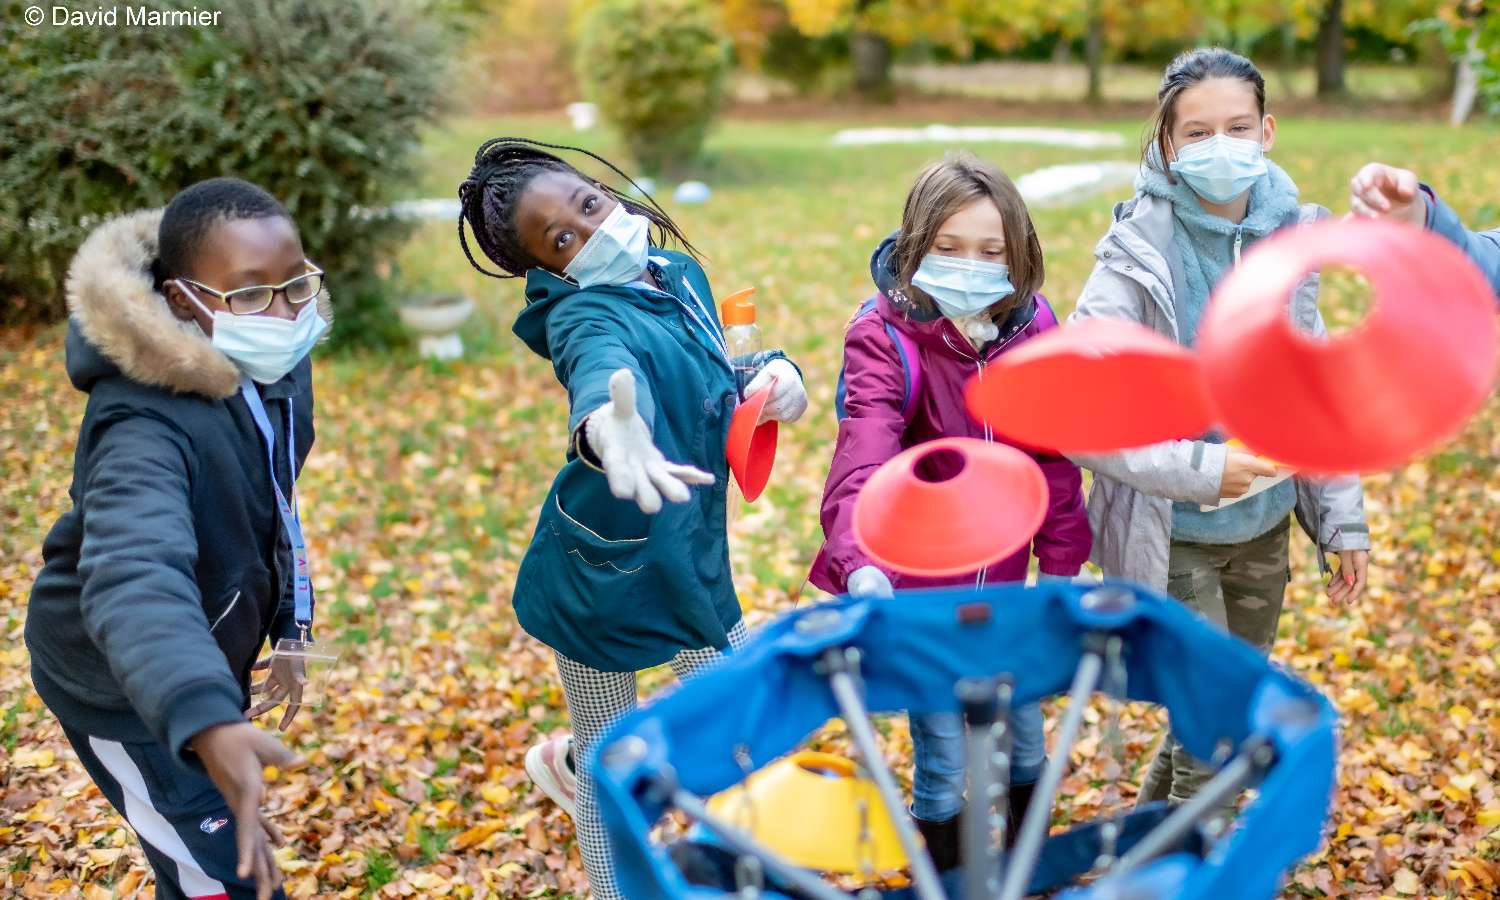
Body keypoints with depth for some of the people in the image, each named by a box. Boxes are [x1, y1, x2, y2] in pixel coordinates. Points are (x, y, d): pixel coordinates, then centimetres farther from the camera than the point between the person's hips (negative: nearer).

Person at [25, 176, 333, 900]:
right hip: (117, 686, -7)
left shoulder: (279, 369, -10)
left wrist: (289, 628, 5)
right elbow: (137, 578, -55)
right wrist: (207, 724, -70)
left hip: (210, 654, 8)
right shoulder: (145, 429, -36)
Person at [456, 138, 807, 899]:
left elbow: (713, 384, 13)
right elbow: (605, 375, -49)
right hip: (604, 571, -7)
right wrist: (608, 433, -72)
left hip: (689, 553, 7)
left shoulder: (681, 274, -1)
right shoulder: (586, 316, -24)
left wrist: (771, 373, -9)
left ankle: (570, 758, 41)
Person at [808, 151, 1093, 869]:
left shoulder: (1031, 330, -7)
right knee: (945, 765, 4)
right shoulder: (884, 341, -20)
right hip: (917, 587, -4)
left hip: (1000, 582, 4)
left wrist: (1061, 566, 3)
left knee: (1025, 741, 18)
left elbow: (1055, 460, 2)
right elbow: (862, 466, -36)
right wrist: (861, 567, -52)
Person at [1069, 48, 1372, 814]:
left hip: (1263, 527, 6)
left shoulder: (1285, 234, -1)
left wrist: (1343, 518, 9)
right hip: (1174, 536, -6)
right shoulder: (1141, 254, -17)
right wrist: (1199, 470, -26)